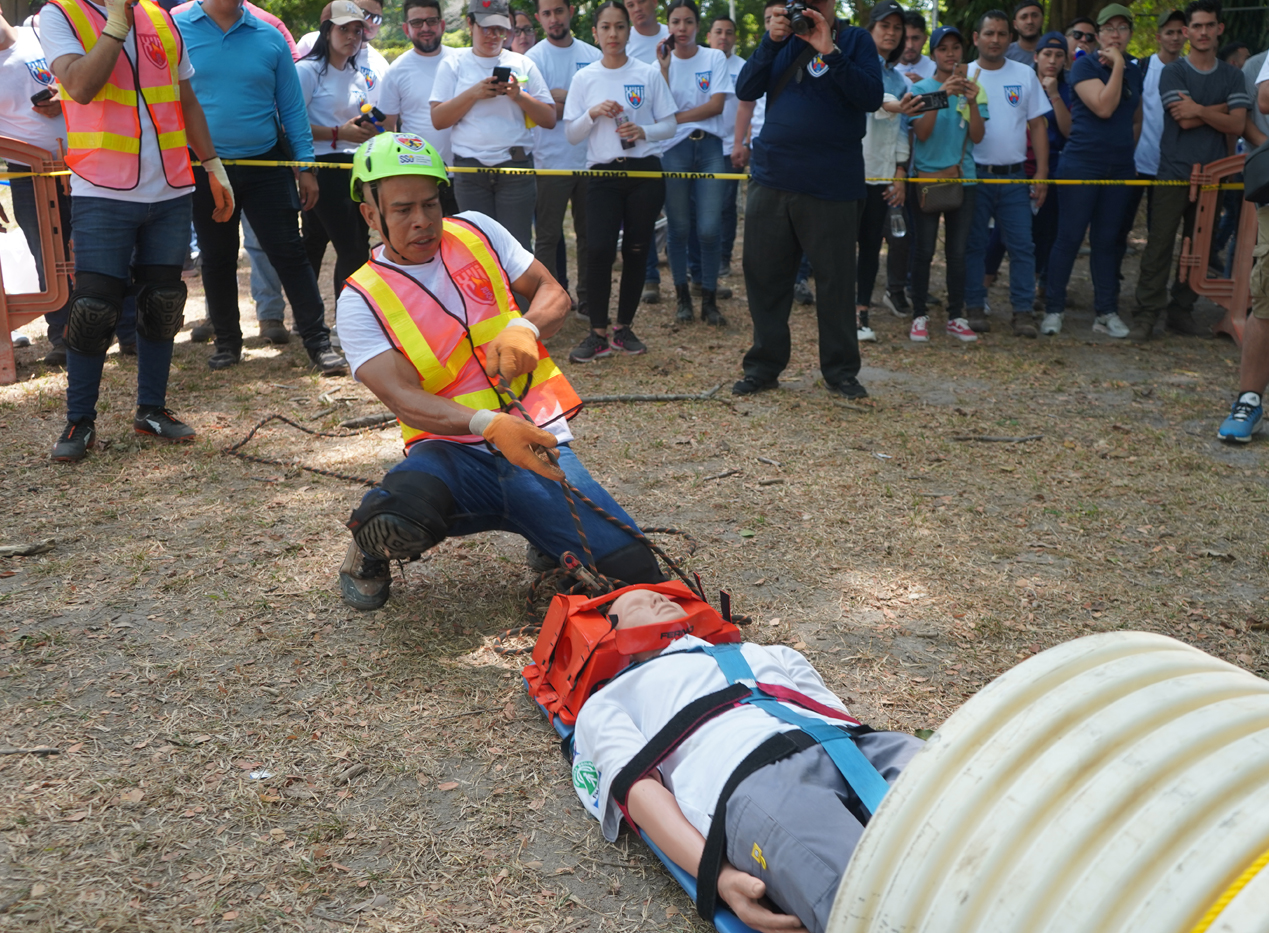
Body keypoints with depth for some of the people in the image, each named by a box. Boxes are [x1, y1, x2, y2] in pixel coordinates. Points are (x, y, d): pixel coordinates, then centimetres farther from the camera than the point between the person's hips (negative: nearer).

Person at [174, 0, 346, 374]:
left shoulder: (270, 37, 2)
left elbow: (291, 105, 5)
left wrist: (305, 167, 2)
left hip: (265, 165, 0)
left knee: (289, 253, -3)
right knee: (217, 259, 11)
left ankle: (319, 343, 0)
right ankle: (227, 342, 25)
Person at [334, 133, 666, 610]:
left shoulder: (476, 232, 8)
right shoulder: (361, 299, -3)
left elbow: (554, 294, 11)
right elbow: (404, 399, -14)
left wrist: (524, 328, -15)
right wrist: (490, 425, -32)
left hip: (537, 444, 3)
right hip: (453, 451, -2)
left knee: (636, 572, -15)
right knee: (398, 521, -39)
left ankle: (540, 528, 17)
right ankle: (370, 551, 1)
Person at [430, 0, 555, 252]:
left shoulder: (522, 64, 10)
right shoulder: (453, 65, 9)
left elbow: (549, 119, 7)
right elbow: (438, 119, 0)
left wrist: (519, 96, -9)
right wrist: (474, 93, -11)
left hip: (516, 167, 0)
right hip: (470, 170, 0)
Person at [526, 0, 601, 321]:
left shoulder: (593, 55, 8)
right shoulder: (534, 59, -4)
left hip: (591, 159, 4)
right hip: (552, 162, -4)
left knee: (589, 233, 10)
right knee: (548, 236, 1)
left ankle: (588, 298, 20)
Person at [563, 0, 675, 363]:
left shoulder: (649, 74, 4)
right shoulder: (584, 78, 6)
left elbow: (670, 125, 5)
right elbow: (571, 135, 6)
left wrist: (643, 131, -14)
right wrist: (593, 113, -11)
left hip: (645, 172, 1)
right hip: (603, 173, -1)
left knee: (636, 251, 5)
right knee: (599, 249, -15)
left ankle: (623, 328, 18)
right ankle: (598, 334, -5)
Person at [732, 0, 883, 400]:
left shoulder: (855, 40, 2)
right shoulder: (784, 39, 12)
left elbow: (872, 97, -12)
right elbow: (745, 90, 3)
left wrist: (829, 52, -19)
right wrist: (770, 42, -9)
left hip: (832, 184, -3)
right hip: (772, 178, 4)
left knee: (835, 280, 3)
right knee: (764, 276, 6)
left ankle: (840, 370, 14)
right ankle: (764, 365, 17)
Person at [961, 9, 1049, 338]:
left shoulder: (1025, 75, 7)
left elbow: (1037, 126, 7)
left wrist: (1041, 173, 1)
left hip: (1014, 176, 1)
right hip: (974, 174, -1)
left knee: (1022, 245, -2)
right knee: (973, 244, 4)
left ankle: (1022, 311, 3)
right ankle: (974, 306, 14)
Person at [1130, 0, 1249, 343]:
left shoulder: (1233, 76, 10)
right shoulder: (1172, 73, 1)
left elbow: (1237, 125, -2)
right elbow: (1184, 121, -10)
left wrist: (1200, 110, -12)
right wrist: (1222, 108, -7)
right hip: (1174, 173, -3)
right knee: (1159, 247, -6)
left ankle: (1182, 310, 16)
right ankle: (1147, 314, -3)